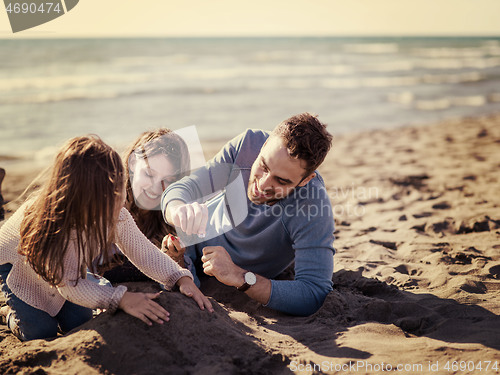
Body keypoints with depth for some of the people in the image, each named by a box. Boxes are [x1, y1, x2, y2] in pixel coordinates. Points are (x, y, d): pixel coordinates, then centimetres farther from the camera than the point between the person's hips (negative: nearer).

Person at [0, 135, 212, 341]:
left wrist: (182, 279, -37)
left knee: (79, 324, -2)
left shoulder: (113, 213, -29)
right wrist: (122, 299, -53)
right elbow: (69, 285, -41)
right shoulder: (48, 223, -44)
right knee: (41, 332, -9)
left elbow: (142, 250, -22)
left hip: (67, 265, 5)